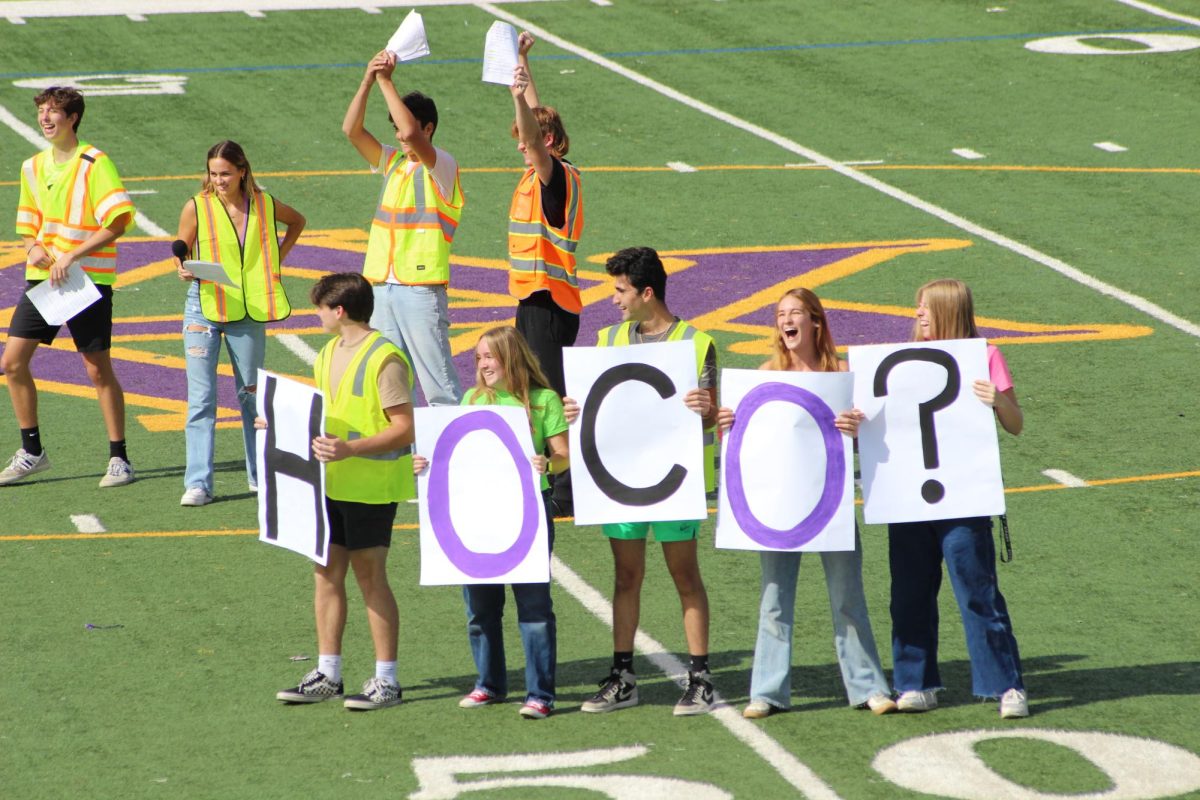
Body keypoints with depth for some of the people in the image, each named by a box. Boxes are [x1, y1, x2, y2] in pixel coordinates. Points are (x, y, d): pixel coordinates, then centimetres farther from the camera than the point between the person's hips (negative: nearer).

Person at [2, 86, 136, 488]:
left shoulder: (94, 164, -10)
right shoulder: (33, 167, 11)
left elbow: (118, 221, -17)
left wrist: (71, 257, -21)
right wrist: (33, 247, -3)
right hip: (42, 278, 6)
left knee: (98, 369, -3)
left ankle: (119, 458, 7)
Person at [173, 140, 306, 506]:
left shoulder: (264, 205, 0)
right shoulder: (197, 207, -6)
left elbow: (297, 221, 21)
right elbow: (180, 253, 1)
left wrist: (279, 257, 9)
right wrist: (183, 269, -21)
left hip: (248, 311, 2)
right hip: (204, 307, -2)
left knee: (252, 393, 11)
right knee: (201, 397, -7)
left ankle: (260, 475, 24)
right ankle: (198, 482, -8)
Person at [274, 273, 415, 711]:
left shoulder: (384, 359, -16)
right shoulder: (328, 355, 13)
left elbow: (404, 429, -19)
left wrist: (350, 450, -28)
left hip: (371, 485, -8)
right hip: (330, 482, 8)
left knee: (370, 576, -2)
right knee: (326, 572, 10)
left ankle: (386, 680, 7)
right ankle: (327, 674, 18)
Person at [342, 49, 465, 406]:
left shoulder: (442, 166, -6)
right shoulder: (392, 162, 14)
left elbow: (411, 133, -24)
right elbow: (351, 130, 4)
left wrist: (386, 81, -17)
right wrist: (368, 81, -7)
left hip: (421, 287, -7)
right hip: (383, 285, 7)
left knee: (438, 381, -8)